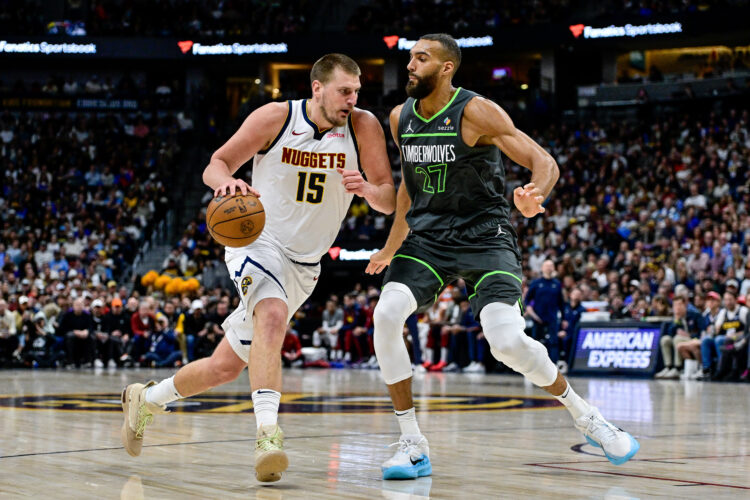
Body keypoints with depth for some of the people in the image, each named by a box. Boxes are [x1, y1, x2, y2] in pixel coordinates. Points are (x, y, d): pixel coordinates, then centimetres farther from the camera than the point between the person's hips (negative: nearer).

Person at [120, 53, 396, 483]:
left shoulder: (364, 127, -9)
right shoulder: (275, 118, -13)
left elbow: (389, 201, -7)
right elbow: (216, 165, -5)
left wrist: (368, 189, -31)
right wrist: (227, 181, -29)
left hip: (304, 266, 4)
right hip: (257, 240, -4)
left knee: (225, 367, 9)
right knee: (272, 316, -37)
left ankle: (146, 399, 34)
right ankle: (268, 433, -43)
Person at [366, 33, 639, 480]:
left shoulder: (476, 112, -14)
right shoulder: (400, 118, 4)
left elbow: (545, 162, -17)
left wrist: (535, 195, -40)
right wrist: (392, 247, 25)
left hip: (484, 236, -5)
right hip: (428, 236, 5)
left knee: (508, 341, -21)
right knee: (386, 315, -21)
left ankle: (585, 415, 7)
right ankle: (413, 446, -10)